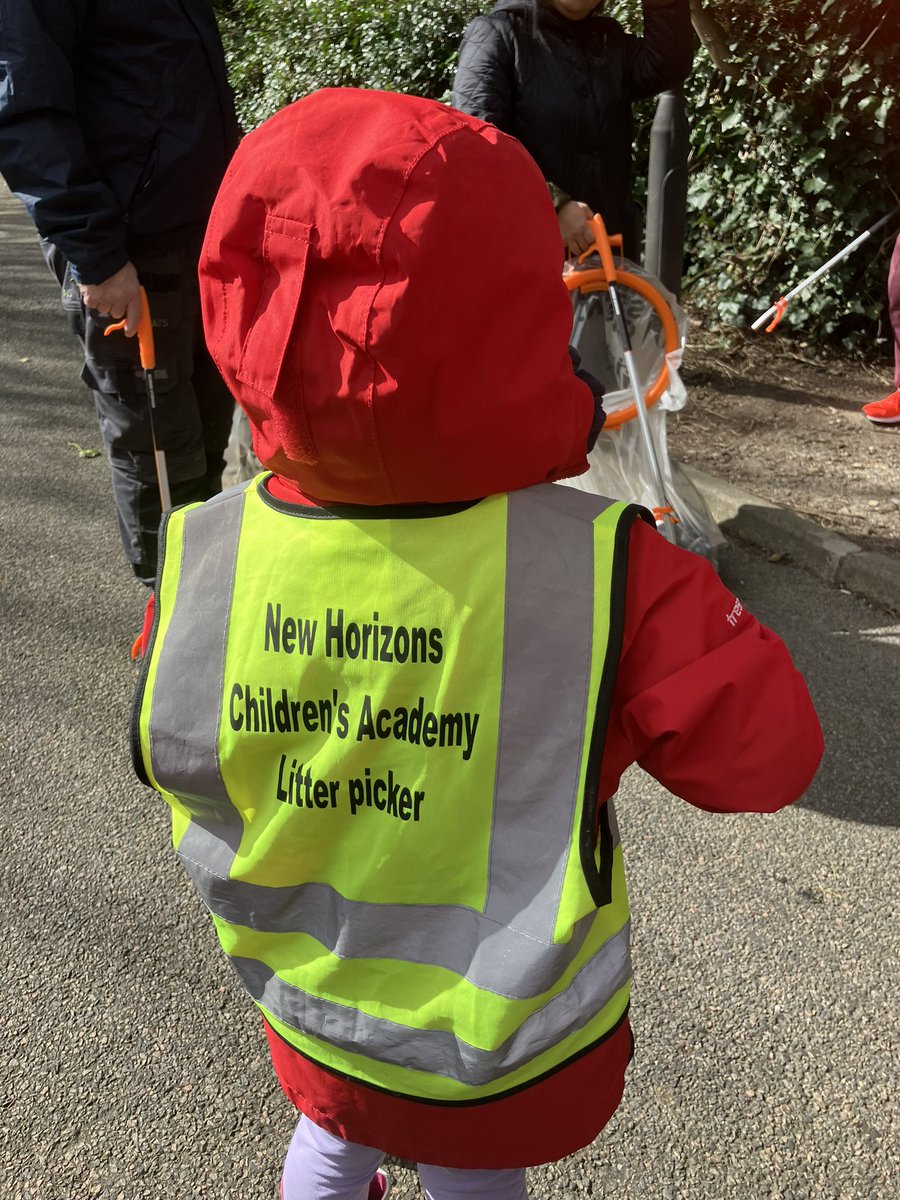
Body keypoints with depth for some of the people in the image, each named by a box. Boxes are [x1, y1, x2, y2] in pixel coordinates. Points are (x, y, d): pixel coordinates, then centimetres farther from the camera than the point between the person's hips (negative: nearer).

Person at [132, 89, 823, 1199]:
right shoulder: (605, 575, -33)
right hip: (515, 1049, -1)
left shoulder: (198, 563, -23)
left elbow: (163, 756, -5)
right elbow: (767, 750, -21)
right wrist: (679, 605, -7)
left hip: (309, 1014, 2)